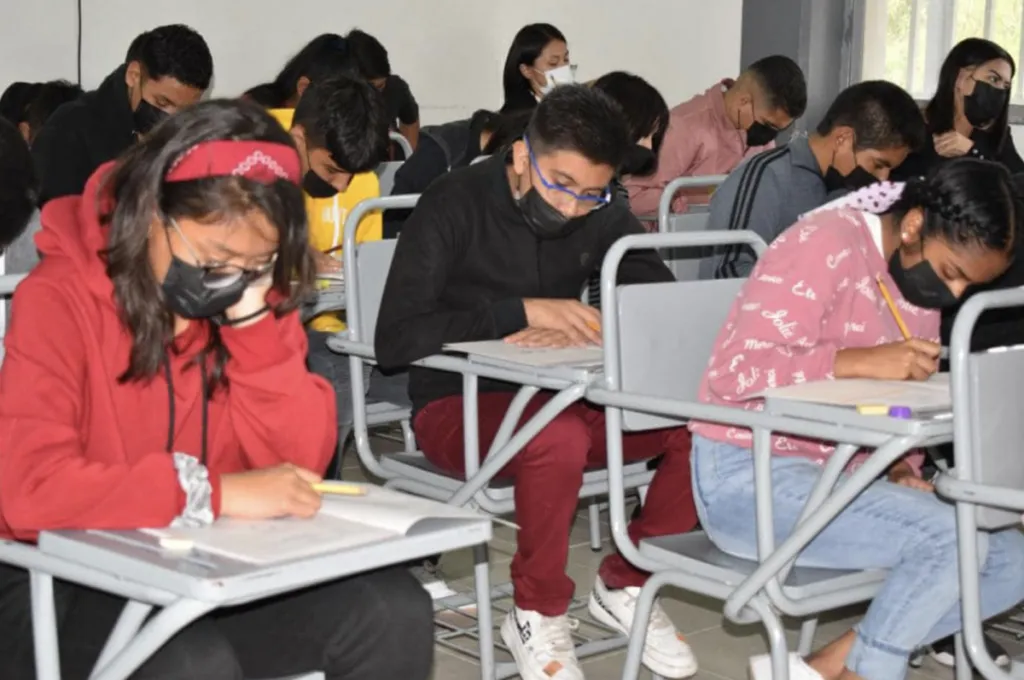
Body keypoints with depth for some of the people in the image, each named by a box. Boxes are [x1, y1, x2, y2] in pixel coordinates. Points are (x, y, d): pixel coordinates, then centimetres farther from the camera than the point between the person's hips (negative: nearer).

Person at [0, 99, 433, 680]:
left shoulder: (253, 297, 1)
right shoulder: (61, 299, -16)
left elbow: (301, 461, -5)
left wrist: (254, 319, -15)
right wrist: (218, 492, -28)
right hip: (68, 583, -5)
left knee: (393, 611, -15)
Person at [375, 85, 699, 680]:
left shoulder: (601, 216, 2)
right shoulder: (455, 205, -12)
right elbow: (396, 339, -21)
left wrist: (580, 327, -23)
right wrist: (523, 312, -26)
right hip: (460, 407, -5)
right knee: (558, 438, -38)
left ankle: (627, 584, 2)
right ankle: (538, 616, -13)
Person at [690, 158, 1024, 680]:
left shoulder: (920, 275, 10)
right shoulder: (828, 246, -16)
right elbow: (735, 370, -24)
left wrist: (901, 470, -4)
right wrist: (861, 361, -32)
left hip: (840, 479, 9)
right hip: (747, 478, -9)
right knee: (950, 537, -25)